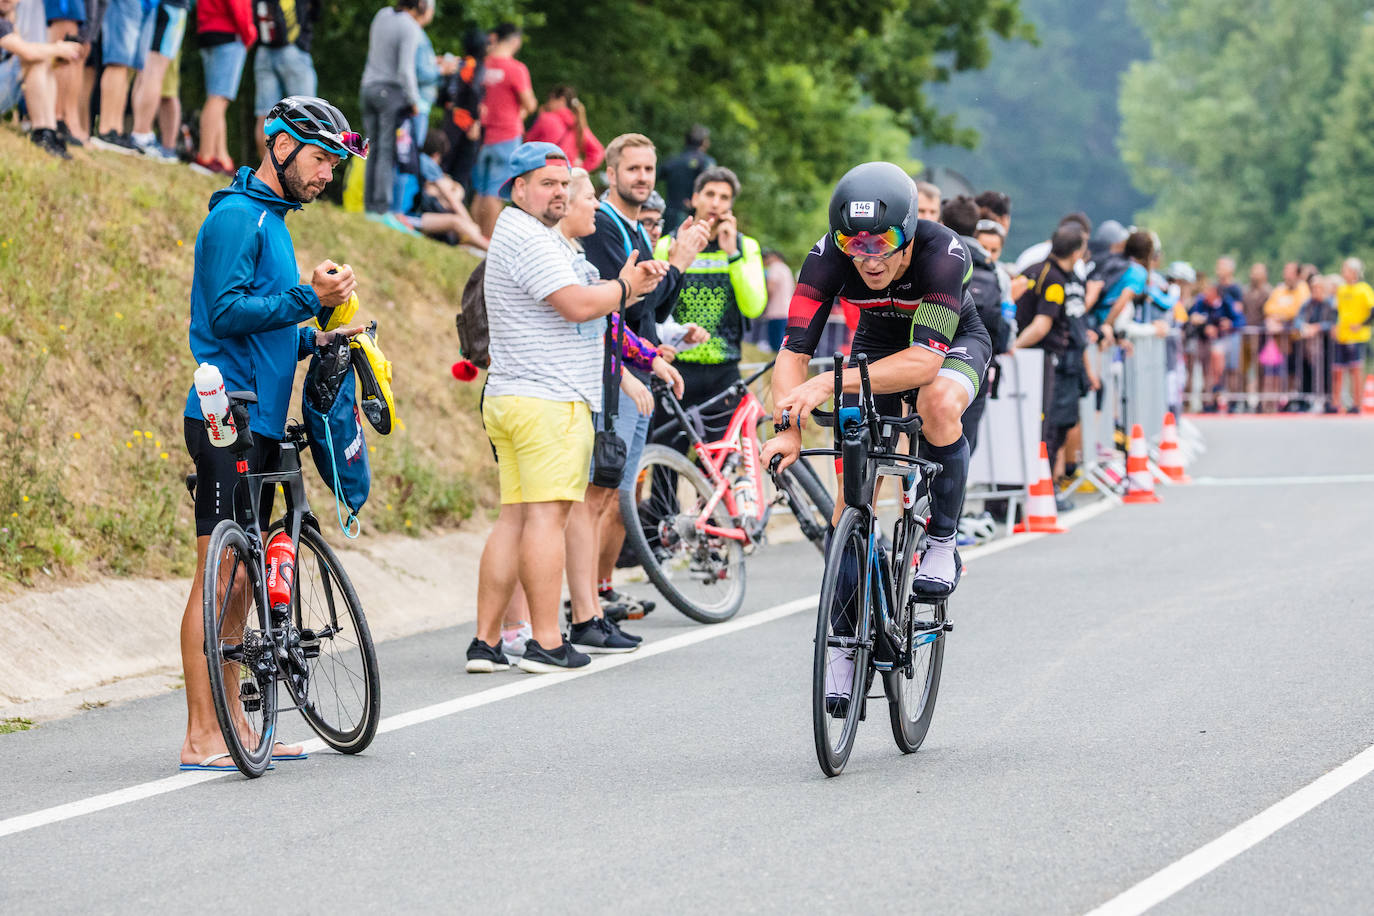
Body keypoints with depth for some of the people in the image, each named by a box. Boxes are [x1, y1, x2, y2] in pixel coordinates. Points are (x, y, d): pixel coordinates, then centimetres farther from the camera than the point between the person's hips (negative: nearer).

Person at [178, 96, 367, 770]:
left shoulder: (271, 220, 21)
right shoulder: (237, 217, -10)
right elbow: (228, 312, -19)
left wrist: (313, 341, 13)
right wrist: (308, 299, -22)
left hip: (260, 421, 10)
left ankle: (231, 726, 15)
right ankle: (202, 738, -10)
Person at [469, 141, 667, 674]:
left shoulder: (532, 236, 24)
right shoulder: (529, 239, -11)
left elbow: (576, 308, 22)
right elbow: (578, 305, -19)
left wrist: (632, 282, 8)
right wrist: (625, 287, -2)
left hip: (510, 401, 11)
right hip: (547, 400, -11)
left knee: (515, 518, 8)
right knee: (548, 513, -10)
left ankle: (485, 641, 6)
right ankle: (545, 643, -11)